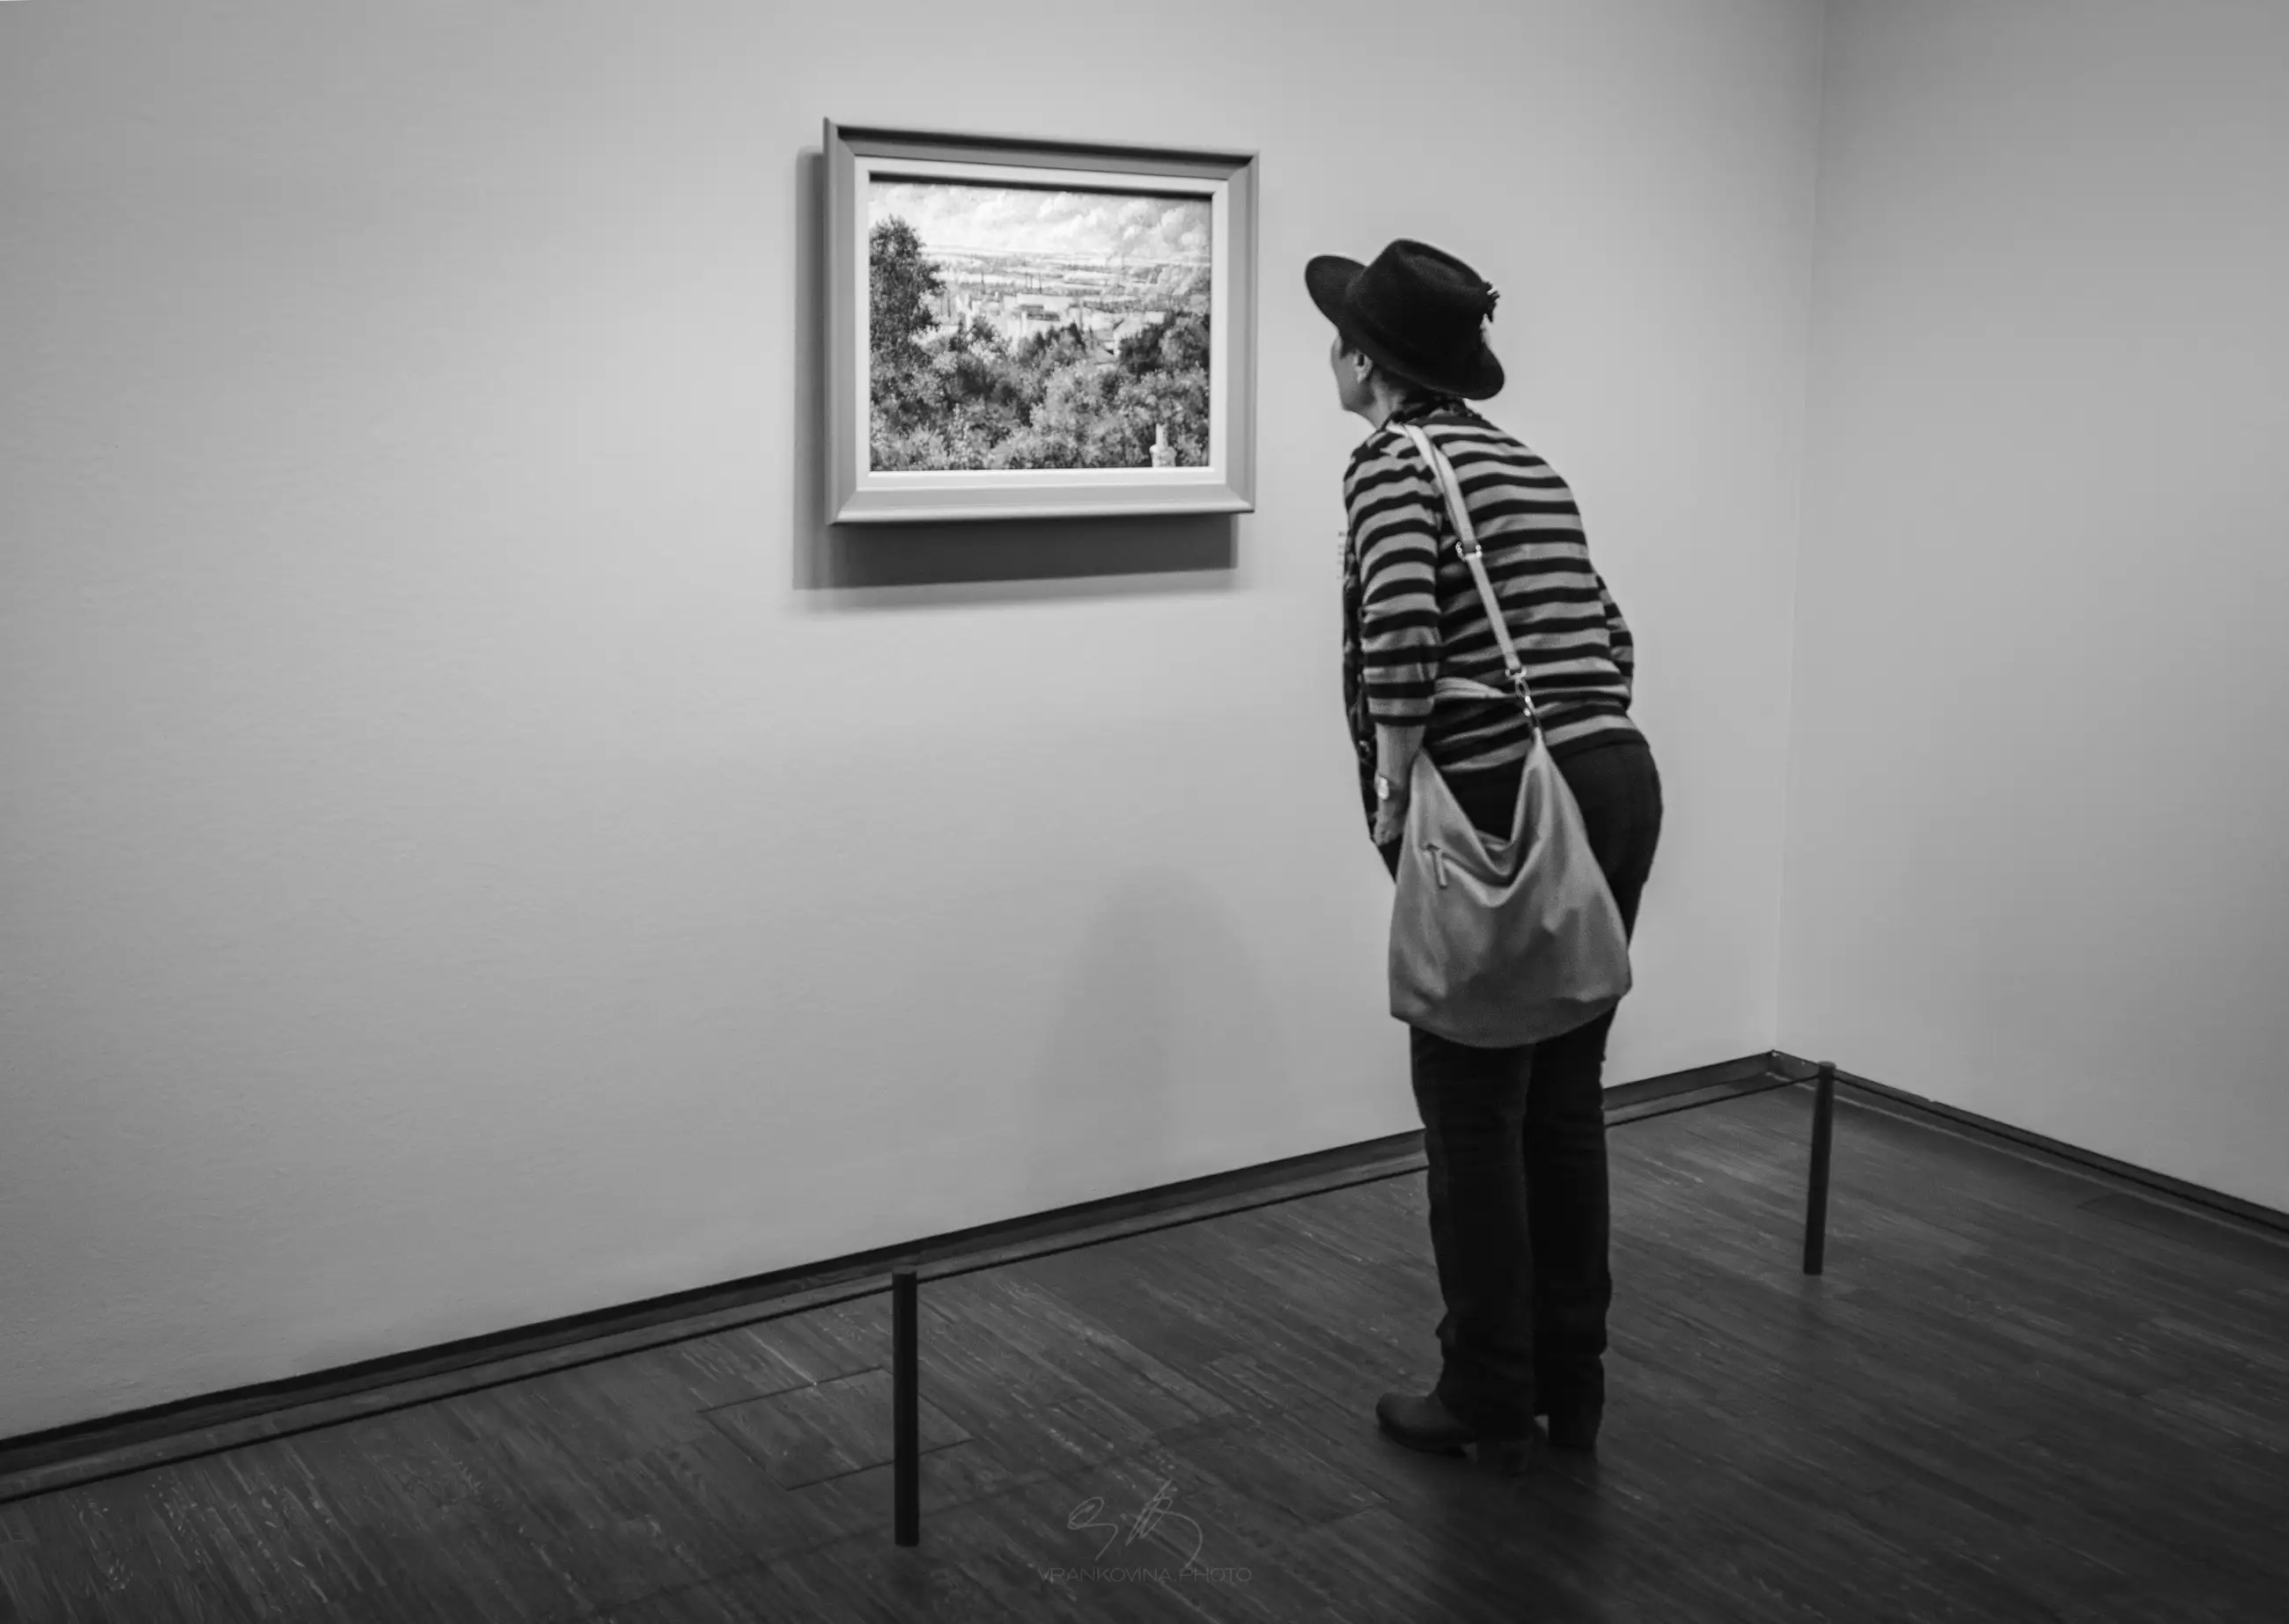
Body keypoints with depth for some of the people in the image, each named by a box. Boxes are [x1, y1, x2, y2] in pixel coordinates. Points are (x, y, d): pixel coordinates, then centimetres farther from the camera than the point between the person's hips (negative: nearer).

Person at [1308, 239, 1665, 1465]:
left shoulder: (1392, 457, -7)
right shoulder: (1525, 461, 19)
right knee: (1565, 1094, 15)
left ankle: (1490, 1398, 16)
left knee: (1472, 1103, 5)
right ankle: (1572, 1387, 25)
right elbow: (1607, 636, 19)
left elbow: (1400, 635, -22)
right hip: (1619, 780, 8)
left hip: (1505, 807, -8)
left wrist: (1393, 793, -12)